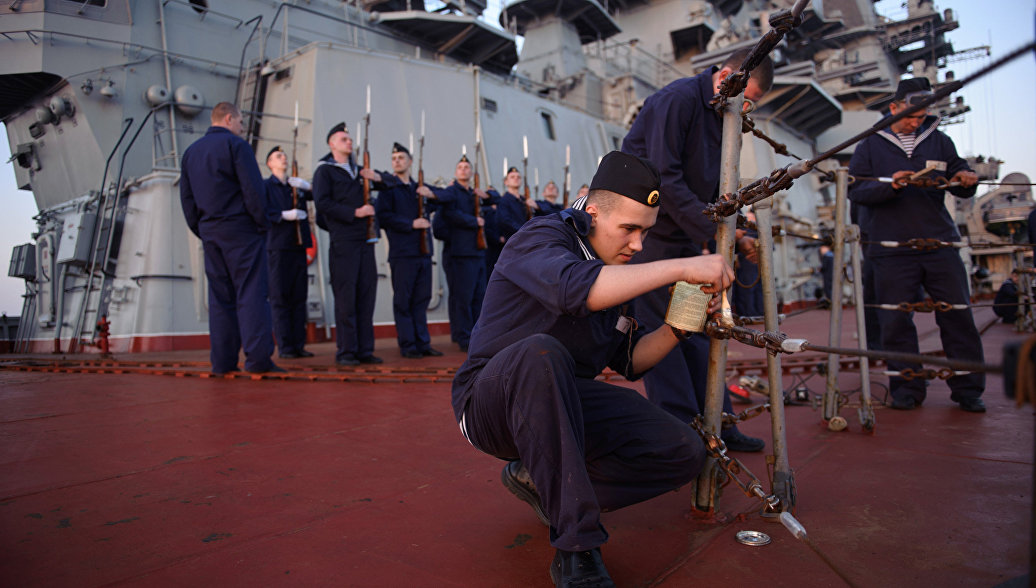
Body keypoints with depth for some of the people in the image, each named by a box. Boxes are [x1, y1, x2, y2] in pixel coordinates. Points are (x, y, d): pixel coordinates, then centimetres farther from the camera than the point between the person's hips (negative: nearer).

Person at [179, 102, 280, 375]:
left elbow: (186, 198, 16)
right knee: (252, 293, -7)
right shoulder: (236, 145, -5)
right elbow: (253, 189, -12)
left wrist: (201, 230, 18)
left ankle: (222, 360, 8)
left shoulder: (190, 151, 17)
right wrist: (262, 224, -5)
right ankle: (258, 358, -12)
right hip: (240, 229, -6)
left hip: (210, 232, 7)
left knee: (220, 296, 8)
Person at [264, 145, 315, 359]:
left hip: (298, 245, 5)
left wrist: (307, 186, -4)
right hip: (278, 246, -4)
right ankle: (285, 347, -2)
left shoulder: (297, 185, 20)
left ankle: (299, 345, 8)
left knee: (299, 297, 4)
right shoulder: (265, 186, 7)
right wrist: (284, 215, -16)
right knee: (280, 298, -4)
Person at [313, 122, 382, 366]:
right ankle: (345, 351, 1)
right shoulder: (324, 170, 4)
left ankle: (365, 349, 10)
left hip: (365, 239, 6)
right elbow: (323, 202, -9)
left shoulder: (358, 170, 22)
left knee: (366, 293, 4)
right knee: (346, 296, -6)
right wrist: (354, 212, -15)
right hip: (343, 240, -6)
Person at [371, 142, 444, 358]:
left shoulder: (419, 188, 19)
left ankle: (422, 343, 14)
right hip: (402, 253, -5)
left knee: (422, 299, 7)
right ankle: (407, 345, 5)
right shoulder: (389, 188, 3)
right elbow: (383, 217, -8)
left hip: (423, 252, 5)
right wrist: (411, 224, -14)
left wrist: (432, 194, -3)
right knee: (403, 301, -1)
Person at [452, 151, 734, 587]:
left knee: (685, 453, -8)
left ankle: (540, 480, 3)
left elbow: (628, 361, 11)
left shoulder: (620, 270, 9)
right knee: (541, 353, -41)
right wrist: (681, 267, -36)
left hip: (563, 401, 7)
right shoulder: (542, 238, -13)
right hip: (491, 403, -6)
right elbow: (577, 286, -38)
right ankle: (577, 548, -33)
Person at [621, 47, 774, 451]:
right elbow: (664, 178, -23)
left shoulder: (721, 118, 14)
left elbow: (711, 193, 15)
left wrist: (736, 237, 0)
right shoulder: (679, 98, -13)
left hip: (683, 236, 9)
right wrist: (713, 231, -22)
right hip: (646, 230, -9)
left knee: (697, 327, 9)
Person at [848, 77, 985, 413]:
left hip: (940, 244, 2)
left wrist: (964, 180, -8)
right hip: (892, 249, -2)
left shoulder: (939, 141, 15)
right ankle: (907, 388, 13)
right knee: (896, 321, 0)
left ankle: (968, 388, 14)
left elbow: (960, 189, 16)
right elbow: (855, 190, -3)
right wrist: (890, 185, -20)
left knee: (957, 316, 2)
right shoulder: (870, 145, 8)